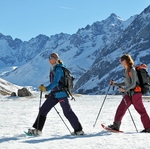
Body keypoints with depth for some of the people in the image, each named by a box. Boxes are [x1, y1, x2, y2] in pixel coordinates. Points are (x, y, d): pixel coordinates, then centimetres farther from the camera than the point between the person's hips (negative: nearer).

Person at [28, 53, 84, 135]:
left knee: (67, 112, -2)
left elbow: (55, 82, -26)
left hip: (61, 93, -9)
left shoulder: (58, 69, -14)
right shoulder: (54, 69, 14)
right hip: (54, 94, 9)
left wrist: (46, 88, -35)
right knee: (43, 109, 3)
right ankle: (37, 129, 5)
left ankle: (79, 130, 10)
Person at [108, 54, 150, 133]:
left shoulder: (132, 70, -14)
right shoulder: (126, 70, 13)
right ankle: (116, 125, 6)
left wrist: (124, 89, -27)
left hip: (135, 93, -9)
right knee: (121, 108, 3)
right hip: (128, 93, 9)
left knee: (141, 110, -3)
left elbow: (133, 84, -19)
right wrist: (115, 84, 18)